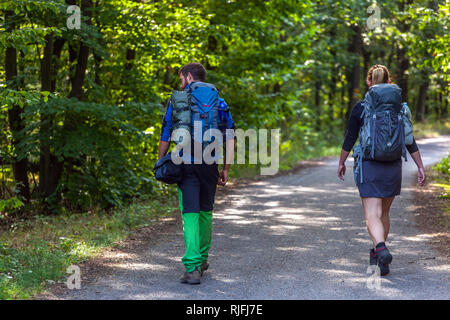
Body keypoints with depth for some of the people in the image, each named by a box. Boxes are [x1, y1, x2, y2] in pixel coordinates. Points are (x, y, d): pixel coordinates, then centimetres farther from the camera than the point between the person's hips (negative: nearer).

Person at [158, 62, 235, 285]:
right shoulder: (219, 103, 9)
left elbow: (165, 137, 3)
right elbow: (230, 139, 5)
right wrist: (226, 169, 10)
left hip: (185, 163, -2)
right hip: (210, 164, 2)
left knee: (190, 214, -5)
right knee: (205, 212, 19)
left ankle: (193, 268, -16)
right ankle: (202, 260, 31)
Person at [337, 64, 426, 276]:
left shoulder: (360, 108, -5)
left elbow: (350, 139, 0)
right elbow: (410, 141, 0)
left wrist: (341, 163, 12)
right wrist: (420, 167, 5)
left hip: (368, 166, -3)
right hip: (393, 167, 3)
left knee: (372, 215, -8)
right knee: (384, 213, 19)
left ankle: (382, 249, -32)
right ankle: (376, 254, 30)